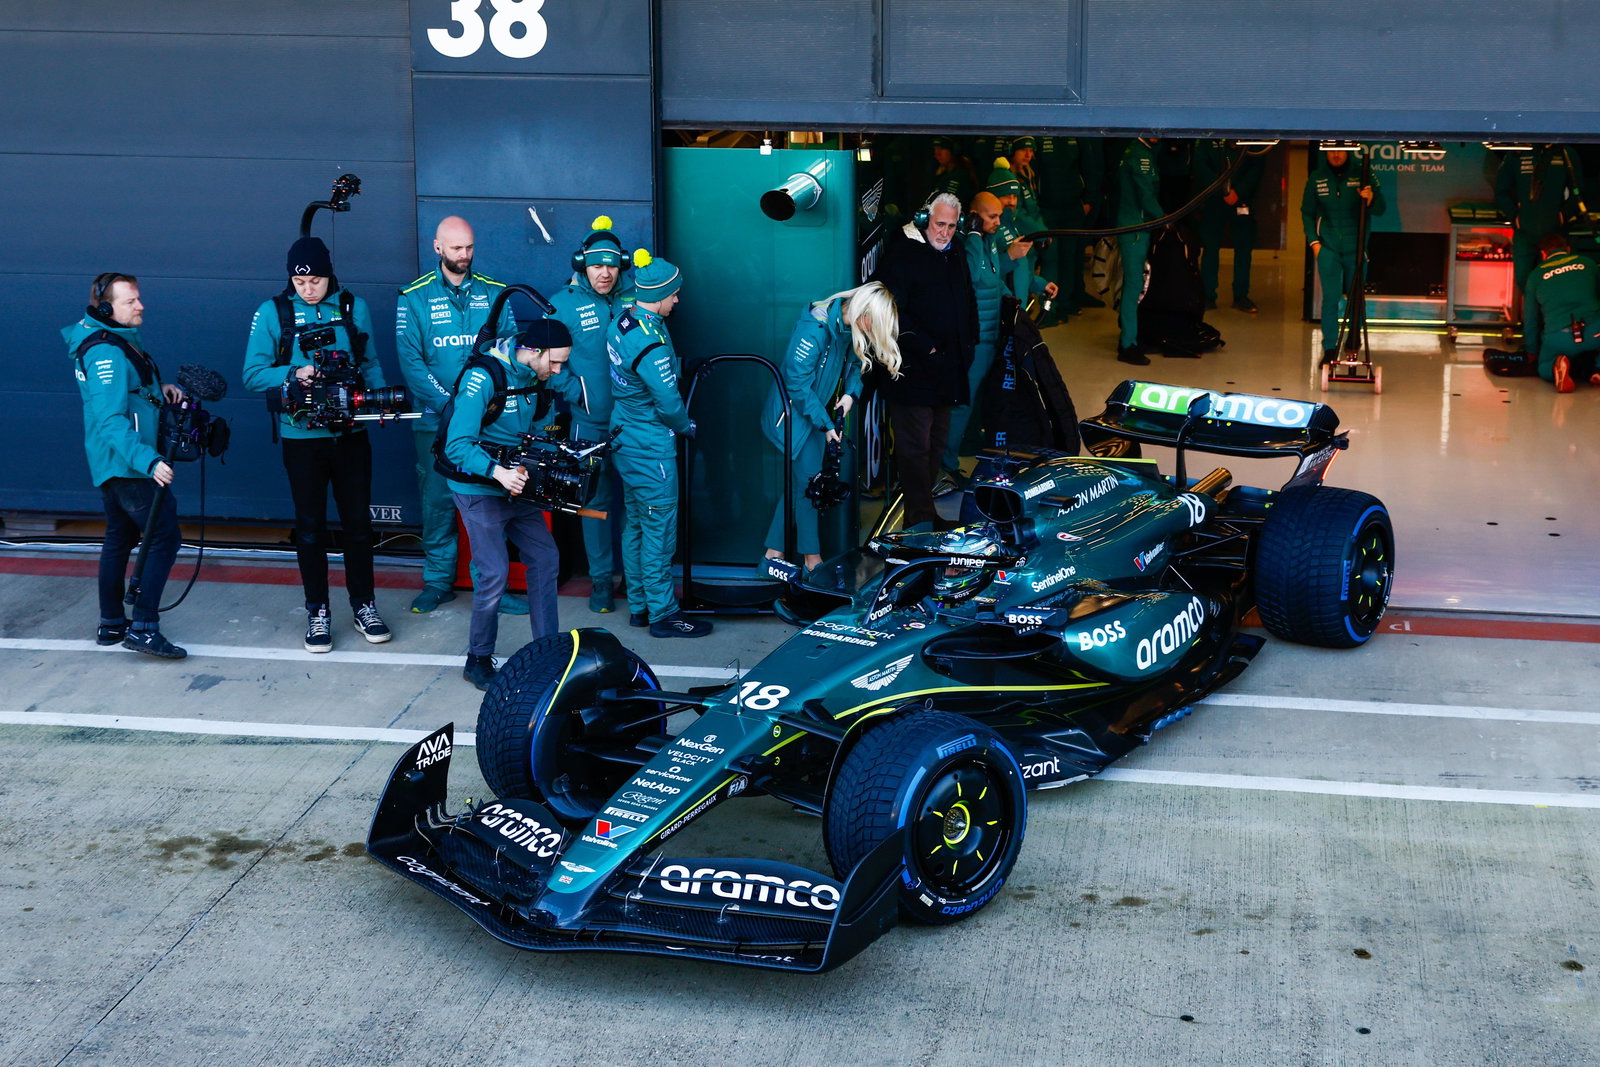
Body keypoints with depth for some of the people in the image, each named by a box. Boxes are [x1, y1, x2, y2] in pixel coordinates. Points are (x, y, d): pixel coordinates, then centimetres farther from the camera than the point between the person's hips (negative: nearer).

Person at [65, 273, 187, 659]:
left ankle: (111, 625, 25)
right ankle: (143, 628, -11)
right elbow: (111, 419, -29)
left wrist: (159, 388, 8)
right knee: (164, 539, -9)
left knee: (119, 538, 17)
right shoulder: (107, 352, -21)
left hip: (111, 465, 11)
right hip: (128, 465, -11)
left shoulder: (118, 341, 10)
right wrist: (148, 461, -38)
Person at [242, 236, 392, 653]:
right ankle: (317, 611, 19)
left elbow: (370, 364, 9)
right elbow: (253, 374, -6)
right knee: (310, 525, 9)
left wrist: (380, 396, -9)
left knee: (358, 520, 9)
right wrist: (293, 375, -22)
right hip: (302, 435, -1)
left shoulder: (353, 307, 2)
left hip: (351, 431, 2)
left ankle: (363, 604, 23)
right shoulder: (272, 313, -4)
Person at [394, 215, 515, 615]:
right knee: (438, 500, 4)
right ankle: (438, 581, 17)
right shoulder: (415, 298, 1)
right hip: (435, 420, -1)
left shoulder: (493, 293, 7)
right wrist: (449, 402, -16)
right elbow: (410, 360, -6)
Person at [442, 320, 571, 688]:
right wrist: (498, 472, -38)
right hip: (478, 489, -8)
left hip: (516, 486, 8)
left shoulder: (533, 378, 4)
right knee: (495, 573, -10)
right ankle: (478, 660, 7)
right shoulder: (483, 377, -21)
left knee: (545, 558, 7)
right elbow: (457, 445, -26)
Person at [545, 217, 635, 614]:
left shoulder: (634, 299, 4)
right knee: (597, 499, 3)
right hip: (591, 422, -2)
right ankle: (601, 579, 13)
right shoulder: (563, 304, -2)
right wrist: (574, 391, -9)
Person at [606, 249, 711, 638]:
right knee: (659, 529, 0)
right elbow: (668, 402, -22)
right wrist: (687, 426, -2)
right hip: (651, 447, -10)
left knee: (634, 523, 16)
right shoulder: (650, 343, -26)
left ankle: (639, 605, 26)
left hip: (625, 440, 10)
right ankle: (662, 613, 7)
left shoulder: (622, 323, 2)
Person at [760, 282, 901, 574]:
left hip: (815, 411, 8)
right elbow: (798, 383, -24)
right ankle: (811, 558, 8)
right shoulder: (814, 329, -28)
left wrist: (850, 392, -7)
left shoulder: (849, 327, -4)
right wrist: (824, 424, -20)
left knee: (798, 481, 11)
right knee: (808, 482, -4)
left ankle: (774, 553, 18)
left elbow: (854, 362, 13)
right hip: (795, 413, -8)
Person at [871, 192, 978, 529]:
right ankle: (921, 521, -6)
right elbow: (892, 309, -15)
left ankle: (924, 511, 21)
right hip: (913, 369, -8)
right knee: (915, 447, -9)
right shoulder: (904, 251, -8)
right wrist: (924, 347, -17)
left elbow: (967, 303, 27)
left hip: (947, 370, 8)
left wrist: (968, 343, 13)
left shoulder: (956, 254, 16)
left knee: (936, 445, 12)